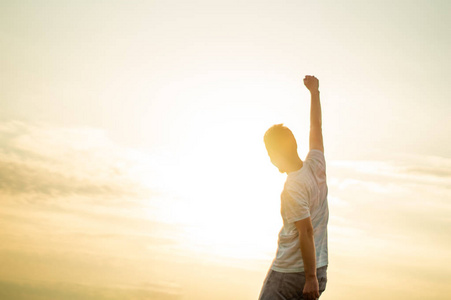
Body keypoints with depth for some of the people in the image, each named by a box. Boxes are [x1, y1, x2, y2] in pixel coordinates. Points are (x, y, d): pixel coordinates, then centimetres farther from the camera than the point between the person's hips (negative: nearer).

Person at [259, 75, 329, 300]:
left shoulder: (292, 188, -16)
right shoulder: (316, 167, 5)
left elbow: (307, 232, -21)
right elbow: (316, 126, 20)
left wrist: (310, 278, -20)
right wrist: (314, 92, 32)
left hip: (289, 272, -7)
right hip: (319, 270, 8)